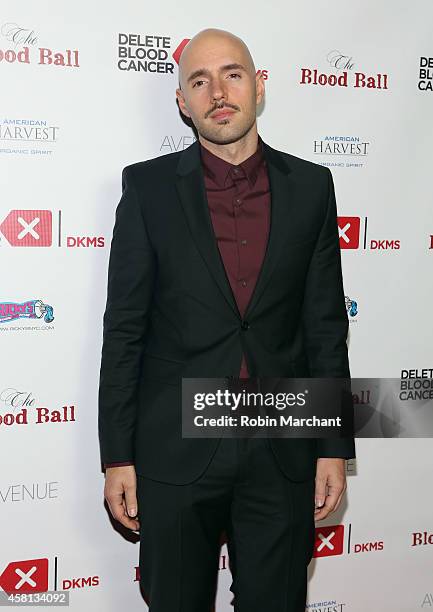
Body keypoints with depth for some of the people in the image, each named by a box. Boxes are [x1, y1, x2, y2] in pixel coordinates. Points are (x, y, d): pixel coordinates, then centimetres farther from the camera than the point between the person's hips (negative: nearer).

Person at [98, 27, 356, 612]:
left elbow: (326, 326, 4)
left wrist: (334, 447, 3)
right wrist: (117, 456, -3)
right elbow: (124, 329, -2)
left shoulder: (311, 186, 3)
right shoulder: (148, 186, -2)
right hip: (175, 452, -1)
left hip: (283, 454, 1)